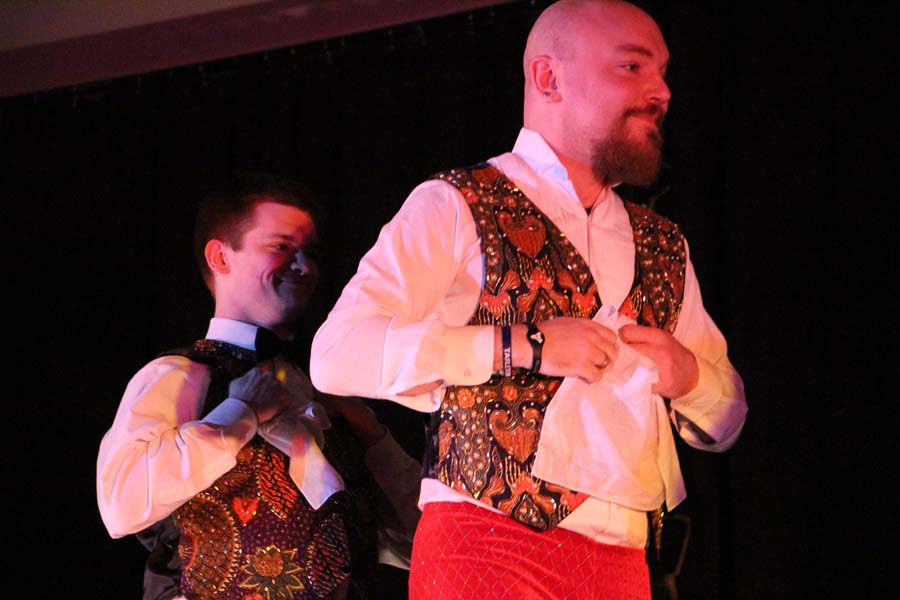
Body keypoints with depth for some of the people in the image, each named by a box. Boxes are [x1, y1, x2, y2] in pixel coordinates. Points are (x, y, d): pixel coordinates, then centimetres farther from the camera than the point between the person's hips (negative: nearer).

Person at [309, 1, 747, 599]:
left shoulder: (663, 245, 19)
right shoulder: (457, 206, 1)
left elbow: (725, 419, 24)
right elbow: (337, 354, -12)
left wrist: (688, 375, 0)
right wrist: (522, 345, -16)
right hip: (486, 544, -5)